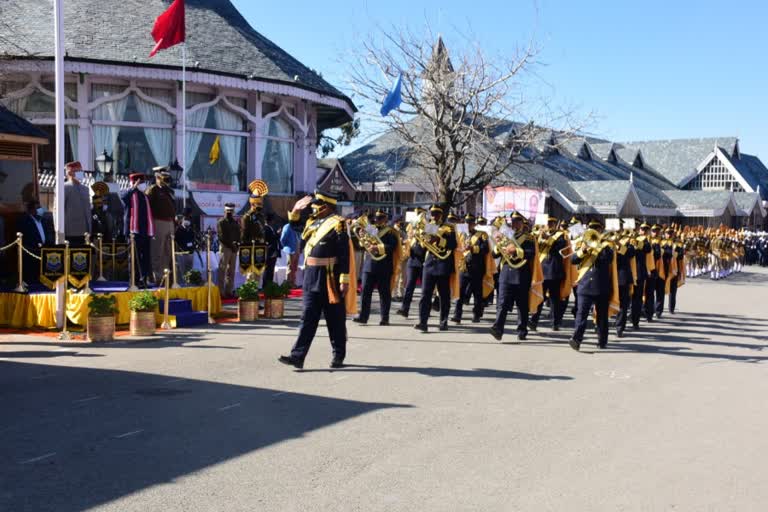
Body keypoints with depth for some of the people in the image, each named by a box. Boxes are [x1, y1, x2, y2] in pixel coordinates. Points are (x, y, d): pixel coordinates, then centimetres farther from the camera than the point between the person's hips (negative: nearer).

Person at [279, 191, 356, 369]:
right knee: (308, 318, 4)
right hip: (311, 277, 7)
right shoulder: (312, 222, 12)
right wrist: (294, 214, 17)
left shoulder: (337, 224, -11)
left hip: (330, 280, -7)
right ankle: (297, 356, 2)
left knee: (335, 319, 6)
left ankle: (339, 356, 18)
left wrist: (345, 280, -20)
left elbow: (345, 254, -15)